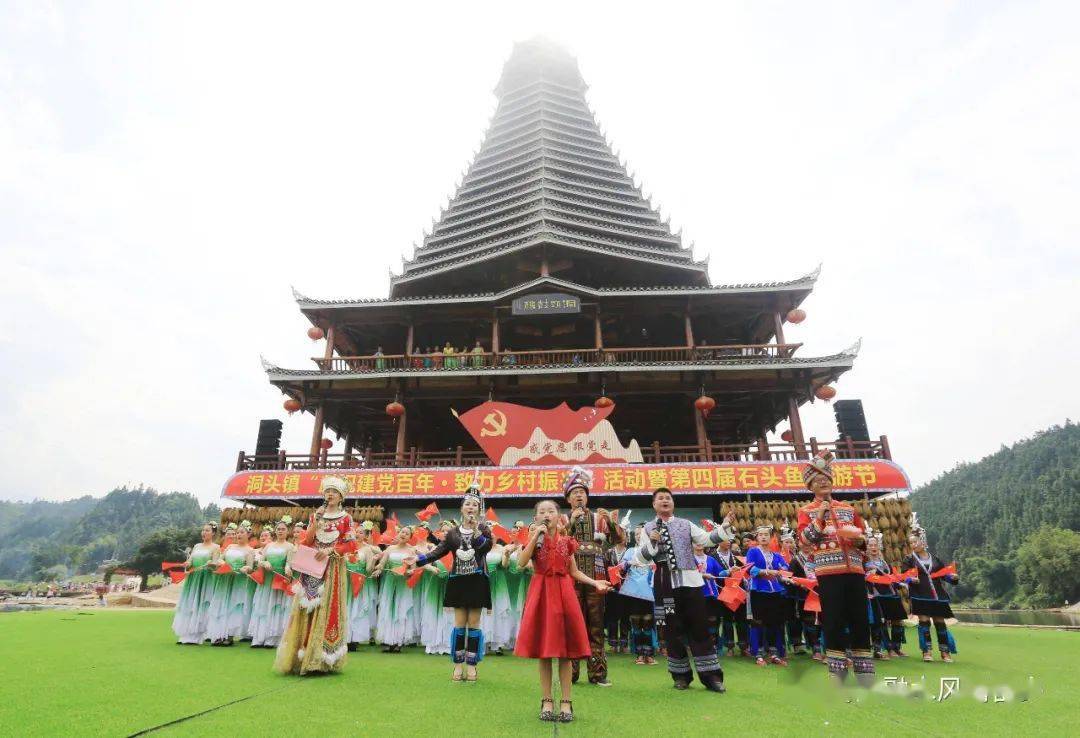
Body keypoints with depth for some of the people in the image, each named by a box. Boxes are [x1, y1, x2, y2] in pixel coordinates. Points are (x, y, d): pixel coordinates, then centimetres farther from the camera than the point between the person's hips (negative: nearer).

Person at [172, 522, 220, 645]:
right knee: (188, 606, 4)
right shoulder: (196, 546, 17)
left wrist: (210, 564, -28)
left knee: (201, 606, -6)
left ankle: (195, 637, -3)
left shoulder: (215, 547, 2)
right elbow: (189, 562, 11)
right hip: (192, 579, 5)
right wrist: (187, 564, -11)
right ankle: (186, 635, 11)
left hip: (206, 580, -5)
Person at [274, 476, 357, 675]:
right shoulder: (316, 515, 12)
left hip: (333, 569, -3)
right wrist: (317, 520, -7)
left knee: (328, 609, -4)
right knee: (307, 608, -1)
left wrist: (330, 550, -15)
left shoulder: (346, 518, 4)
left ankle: (322, 658, 2)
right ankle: (302, 656, 5)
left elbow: (351, 545, -2)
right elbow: (306, 541, 4)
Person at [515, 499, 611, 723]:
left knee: (565, 650, 2)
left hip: (563, 593, 1)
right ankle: (547, 700, 17)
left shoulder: (566, 541, 6)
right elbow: (521, 562, -13)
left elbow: (574, 572, 10)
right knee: (544, 648, 3)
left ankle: (566, 702, 12)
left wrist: (595, 582, -4)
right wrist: (535, 537, -16)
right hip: (541, 593, -1)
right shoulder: (533, 538, 3)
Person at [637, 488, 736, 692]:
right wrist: (651, 542, -15)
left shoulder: (685, 524, 9)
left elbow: (707, 539, -2)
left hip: (689, 581, 1)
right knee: (673, 630, 7)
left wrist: (724, 527, -16)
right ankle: (681, 675, 21)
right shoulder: (648, 528, 7)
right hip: (665, 584, 0)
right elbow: (642, 558, 2)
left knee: (699, 628, 3)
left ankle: (711, 676, 11)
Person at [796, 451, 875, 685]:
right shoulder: (806, 511, 5)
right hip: (828, 572, -4)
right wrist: (820, 516, -16)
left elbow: (863, 539, 21)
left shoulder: (848, 508, 16)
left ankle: (865, 675, 16)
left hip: (855, 570, 4)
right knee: (833, 622, -2)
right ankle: (837, 674, 8)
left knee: (861, 620, 6)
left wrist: (860, 539, -2)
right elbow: (806, 537, -10)